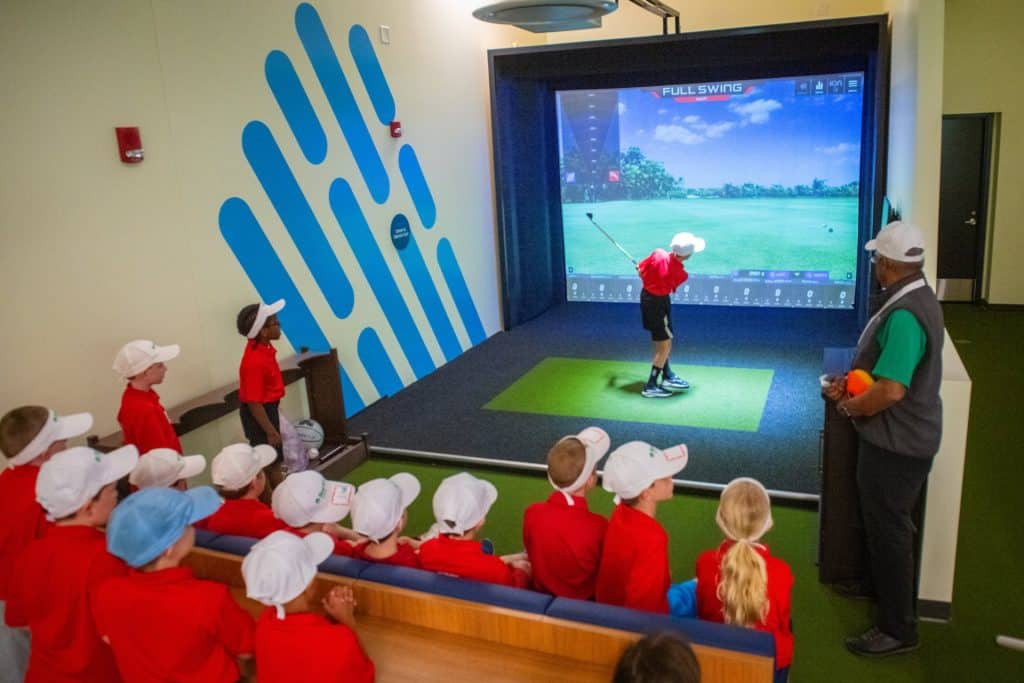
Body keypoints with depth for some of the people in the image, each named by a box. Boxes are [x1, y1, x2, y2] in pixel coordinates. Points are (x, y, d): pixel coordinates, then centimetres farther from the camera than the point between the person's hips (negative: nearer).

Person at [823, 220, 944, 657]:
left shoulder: (904, 315, -28)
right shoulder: (916, 299, 6)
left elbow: (890, 390, -34)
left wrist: (848, 406, -16)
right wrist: (851, 382, 2)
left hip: (896, 443, -10)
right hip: (898, 436, 10)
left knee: (888, 529, 3)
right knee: (883, 523, 26)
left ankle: (898, 629, 18)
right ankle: (881, 588, 47)